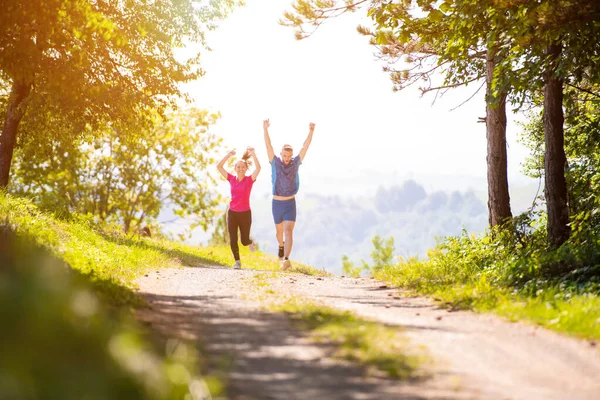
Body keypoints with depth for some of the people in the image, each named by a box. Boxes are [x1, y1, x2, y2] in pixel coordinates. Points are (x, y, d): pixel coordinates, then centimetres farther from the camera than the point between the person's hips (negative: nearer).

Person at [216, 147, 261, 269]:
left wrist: (253, 154, -26)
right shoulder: (231, 179, 2)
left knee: (244, 241, 4)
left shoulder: (250, 180, -5)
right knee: (233, 240, -3)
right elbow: (219, 166, -3)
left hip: (245, 213, -2)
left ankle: (250, 242, 40)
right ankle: (237, 261, 12)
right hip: (232, 213, 2)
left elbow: (258, 168, -22)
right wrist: (229, 155, -9)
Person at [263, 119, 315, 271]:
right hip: (277, 203, 1)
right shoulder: (275, 163, -4)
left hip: (290, 204, -1)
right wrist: (265, 130, -26)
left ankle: (286, 259, -30)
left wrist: (311, 131, -20)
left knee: (288, 231, -17)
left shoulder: (295, 163, -2)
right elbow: (268, 146, -14)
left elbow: (305, 147, -8)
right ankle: (281, 246, 53)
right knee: (279, 231, 20)